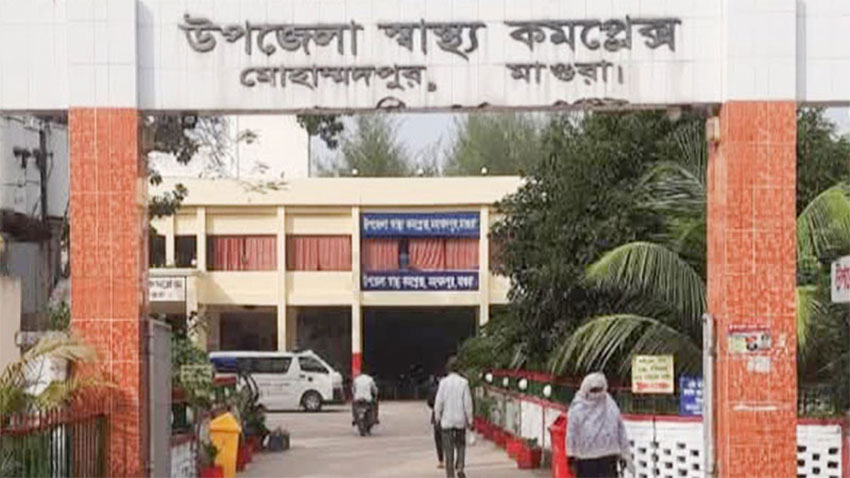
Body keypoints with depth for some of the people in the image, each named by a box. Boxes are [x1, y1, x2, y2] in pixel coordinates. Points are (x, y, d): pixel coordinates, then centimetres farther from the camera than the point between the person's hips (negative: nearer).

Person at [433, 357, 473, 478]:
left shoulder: (444, 382, -7)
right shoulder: (463, 382, -5)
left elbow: (439, 401, -4)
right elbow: (467, 402, -3)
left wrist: (437, 417, 8)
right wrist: (469, 419, 5)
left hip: (447, 420, 0)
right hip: (460, 419, 1)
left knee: (448, 448, 4)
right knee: (461, 445, 15)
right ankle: (460, 467, -3)